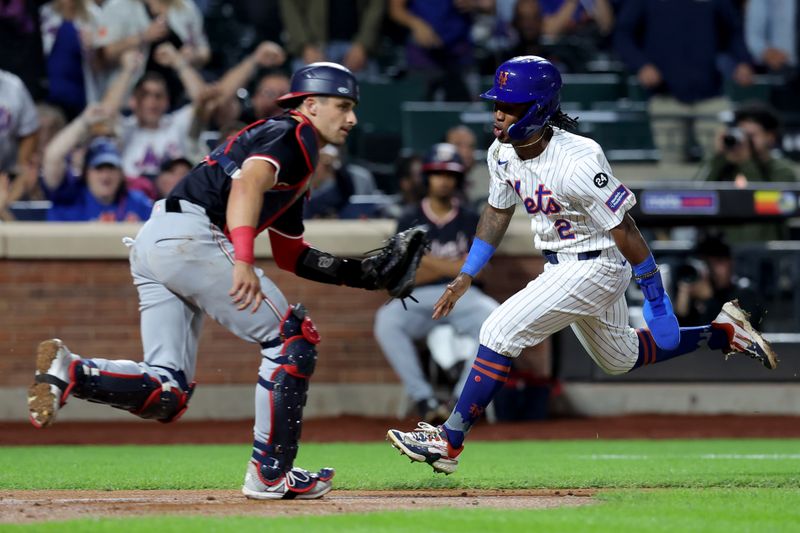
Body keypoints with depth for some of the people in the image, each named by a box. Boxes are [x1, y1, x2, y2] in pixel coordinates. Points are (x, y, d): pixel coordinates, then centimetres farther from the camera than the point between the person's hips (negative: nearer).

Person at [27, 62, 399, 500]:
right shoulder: (293, 135, 1)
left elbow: (291, 256, 34)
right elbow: (247, 183, -19)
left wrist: (363, 273, 25)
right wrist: (243, 261, -32)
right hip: (191, 235, -10)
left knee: (166, 397, 2)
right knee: (292, 336, -1)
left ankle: (68, 370, -17)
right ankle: (271, 474, -2)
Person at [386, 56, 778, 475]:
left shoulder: (577, 162, -30)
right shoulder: (502, 153, -6)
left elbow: (625, 232, -24)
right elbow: (498, 212, 13)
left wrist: (658, 306, -20)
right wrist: (465, 277, 8)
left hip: (596, 265, -9)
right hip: (560, 266, 9)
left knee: (500, 331, -18)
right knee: (619, 359, 25)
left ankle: (449, 443, -12)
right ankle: (724, 331, 37)